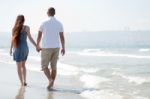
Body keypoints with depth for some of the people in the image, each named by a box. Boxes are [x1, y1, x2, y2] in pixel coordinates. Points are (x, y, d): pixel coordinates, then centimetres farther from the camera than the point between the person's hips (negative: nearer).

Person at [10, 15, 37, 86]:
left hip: (17, 49, -1)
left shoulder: (14, 28, 1)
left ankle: (22, 83, 4)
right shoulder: (26, 28, -3)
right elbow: (30, 38, -7)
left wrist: (11, 49, 11)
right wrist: (37, 46, -3)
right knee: (23, 65, 19)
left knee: (19, 66, 7)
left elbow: (13, 39, 1)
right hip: (25, 48, 1)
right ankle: (24, 81, 10)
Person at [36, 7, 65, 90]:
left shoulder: (44, 23, -9)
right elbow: (62, 37, 2)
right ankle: (51, 84, 14)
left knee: (44, 66, 5)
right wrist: (63, 48, 11)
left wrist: (37, 46, 15)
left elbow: (39, 36, 0)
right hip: (56, 48, 4)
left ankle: (50, 80, -19)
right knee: (53, 66, 13)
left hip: (46, 48, -4)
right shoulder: (59, 24, 0)